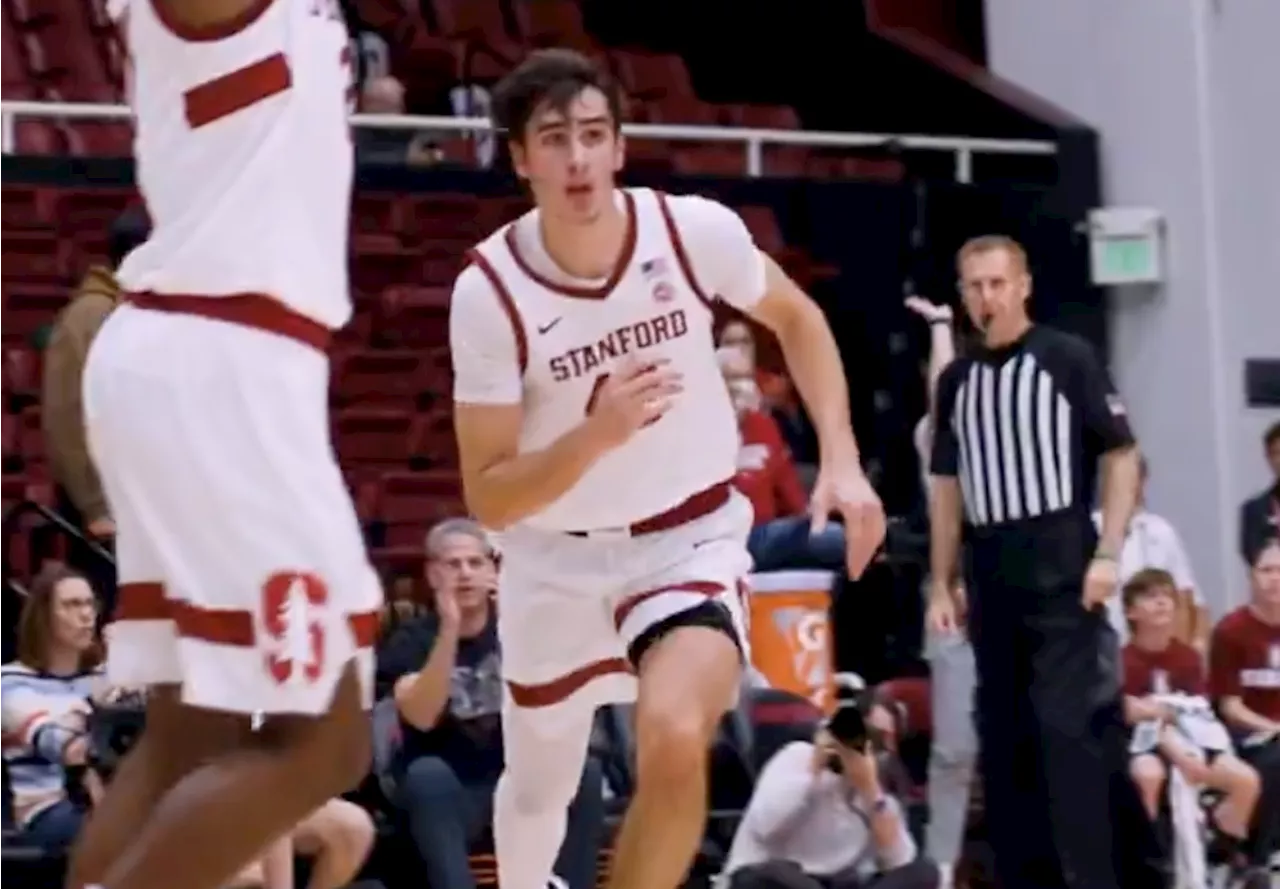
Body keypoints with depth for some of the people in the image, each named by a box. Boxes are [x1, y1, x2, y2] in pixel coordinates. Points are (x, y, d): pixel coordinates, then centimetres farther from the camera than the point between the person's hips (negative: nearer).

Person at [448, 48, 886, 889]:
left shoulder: (695, 231, -17)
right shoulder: (489, 291, -20)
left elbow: (797, 319, 6)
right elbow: (489, 500, -18)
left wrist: (843, 461, -6)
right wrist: (598, 434, -35)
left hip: (690, 536, -1)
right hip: (558, 557, 1)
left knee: (674, 740, -29)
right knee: (538, 787, 18)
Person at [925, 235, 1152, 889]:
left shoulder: (1066, 359, -2)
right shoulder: (957, 380, 11)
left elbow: (1121, 456, -3)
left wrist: (1107, 554, -12)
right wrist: (941, 583, 12)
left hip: (1062, 570, -5)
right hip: (990, 578, 5)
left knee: (1068, 725, -12)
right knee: (1002, 734, 7)